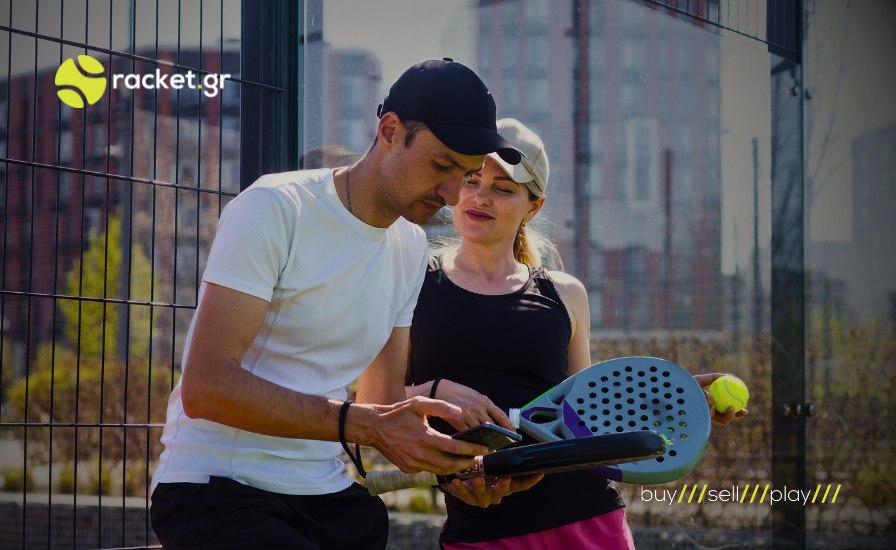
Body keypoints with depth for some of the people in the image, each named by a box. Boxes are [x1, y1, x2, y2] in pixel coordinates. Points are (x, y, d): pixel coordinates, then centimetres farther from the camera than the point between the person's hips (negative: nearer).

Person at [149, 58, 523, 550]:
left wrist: (444, 454, -7)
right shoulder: (275, 208, -11)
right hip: (218, 490, -8)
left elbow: (384, 405, 14)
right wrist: (366, 425, -27)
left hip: (326, 494, 8)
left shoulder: (411, 247, 12)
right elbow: (204, 386, -20)